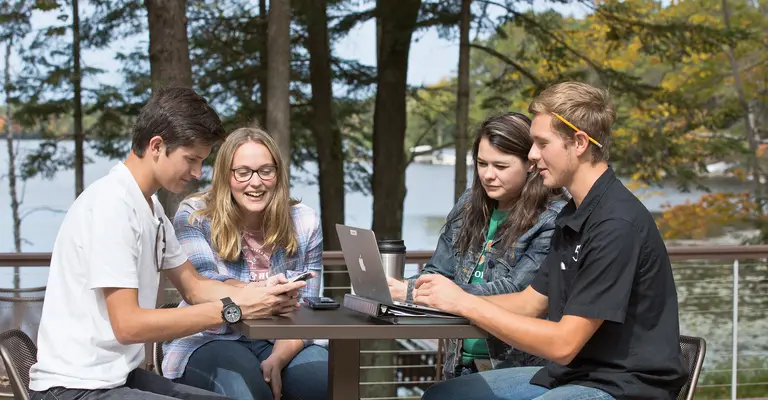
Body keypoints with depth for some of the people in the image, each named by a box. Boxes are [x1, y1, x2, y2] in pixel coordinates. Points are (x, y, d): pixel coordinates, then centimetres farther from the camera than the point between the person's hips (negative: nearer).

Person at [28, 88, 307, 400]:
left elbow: (193, 286, 15)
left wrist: (263, 294, -3)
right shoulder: (110, 205, -18)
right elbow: (128, 324, -22)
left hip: (118, 375, 9)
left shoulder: (151, 207, 9)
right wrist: (232, 308, -20)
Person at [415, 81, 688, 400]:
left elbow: (563, 343, -22)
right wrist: (450, 297, 1)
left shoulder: (617, 225, -21)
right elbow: (530, 303, 16)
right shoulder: (574, 216, 11)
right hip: (571, 372, 10)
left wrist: (466, 303, -17)